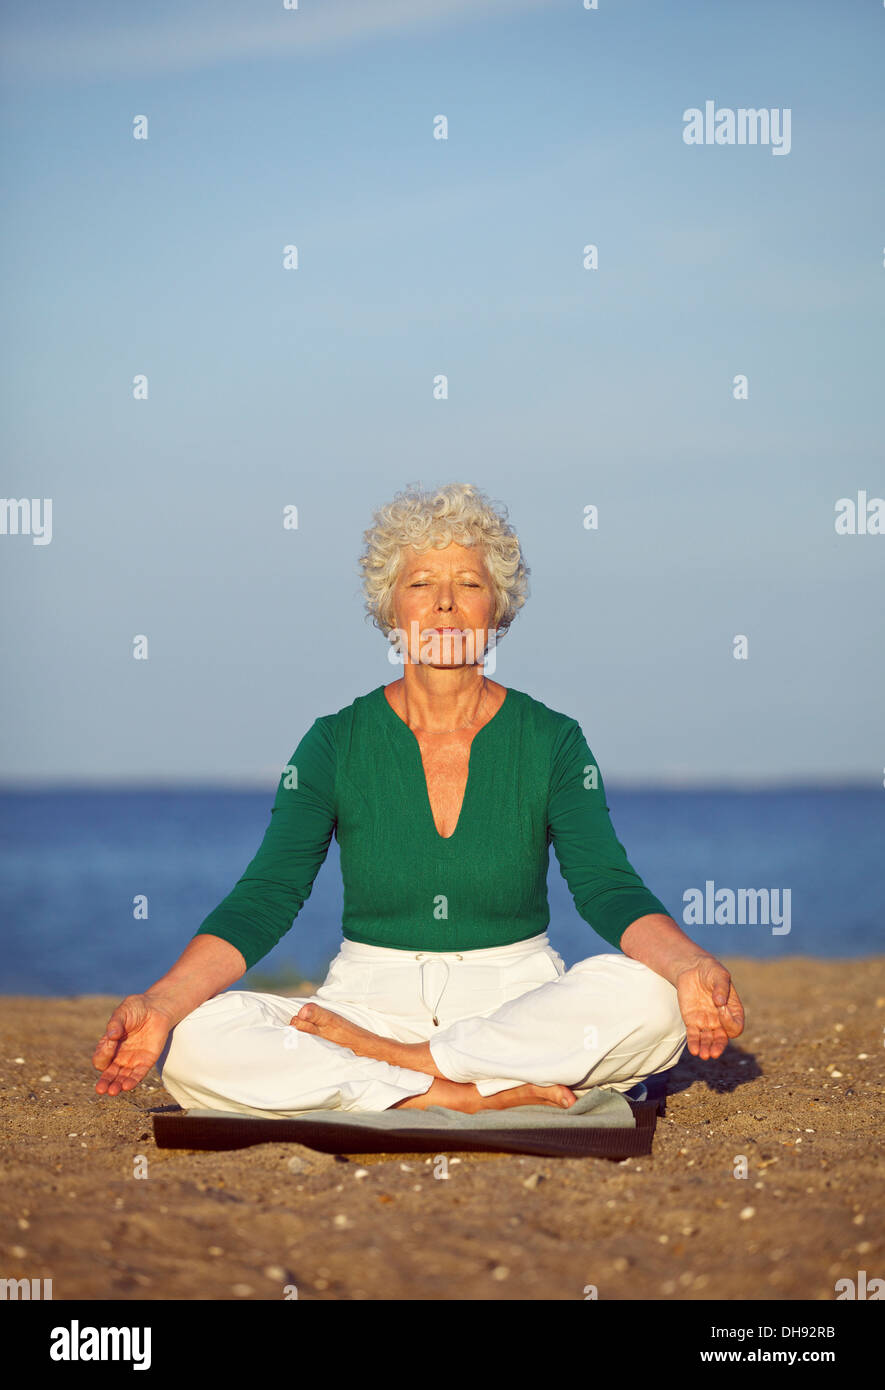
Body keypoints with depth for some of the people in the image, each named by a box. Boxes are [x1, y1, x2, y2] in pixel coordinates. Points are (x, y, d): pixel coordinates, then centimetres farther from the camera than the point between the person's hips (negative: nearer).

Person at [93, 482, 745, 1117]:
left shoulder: (551, 741, 3)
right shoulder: (336, 743, 3)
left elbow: (609, 888, -9)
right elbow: (263, 900, -5)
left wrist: (690, 966, -32)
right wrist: (162, 1002, -23)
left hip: (516, 998, 0)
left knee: (646, 1001, -32)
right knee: (198, 1045, -28)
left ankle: (378, 1055, -21)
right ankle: (459, 1095, -27)